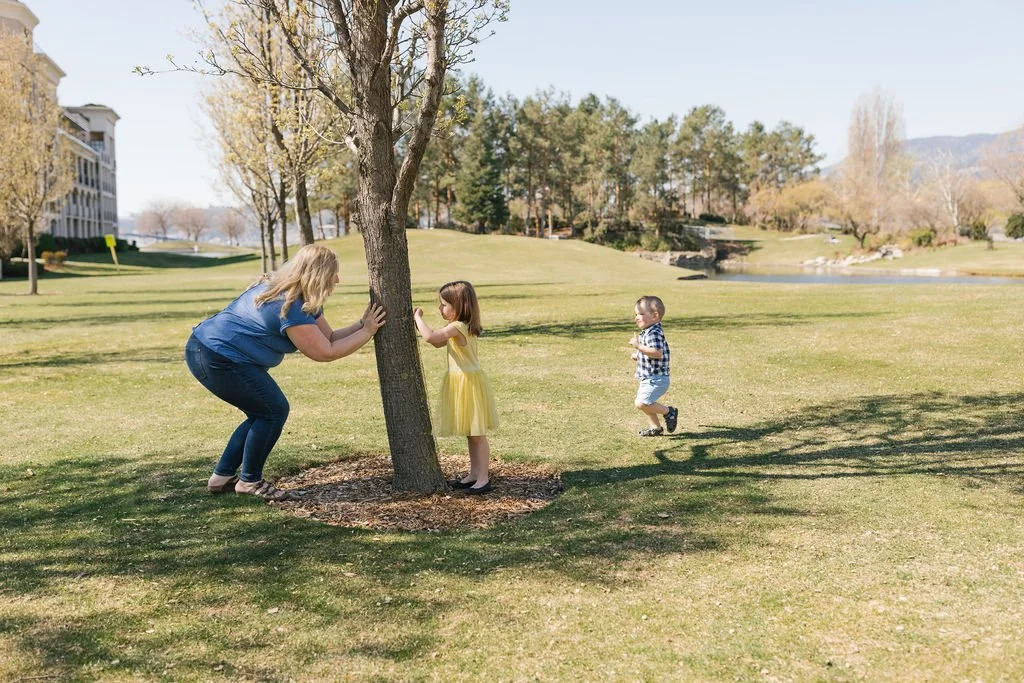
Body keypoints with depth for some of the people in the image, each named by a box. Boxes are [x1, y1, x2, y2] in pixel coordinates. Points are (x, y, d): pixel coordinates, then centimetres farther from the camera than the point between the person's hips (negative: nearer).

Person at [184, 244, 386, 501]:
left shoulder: (302, 299, 8)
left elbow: (329, 337, 10)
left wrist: (363, 323, 3)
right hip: (216, 359, -11)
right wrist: (367, 332, -11)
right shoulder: (290, 307, -23)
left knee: (262, 414, 15)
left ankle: (222, 477, 24)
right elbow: (325, 352, -17)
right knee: (274, 411, -5)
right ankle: (249, 481, 9)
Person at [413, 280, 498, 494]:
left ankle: (484, 478, 3)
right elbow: (438, 343, 22)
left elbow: (430, 337, -31)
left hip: (469, 384, -10)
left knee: (477, 434, -3)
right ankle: (474, 475, 25)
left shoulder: (457, 327, -21)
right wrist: (419, 322, 13)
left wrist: (418, 317, -14)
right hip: (461, 383, 10)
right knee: (471, 434, 16)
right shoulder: (463, 327, 11)